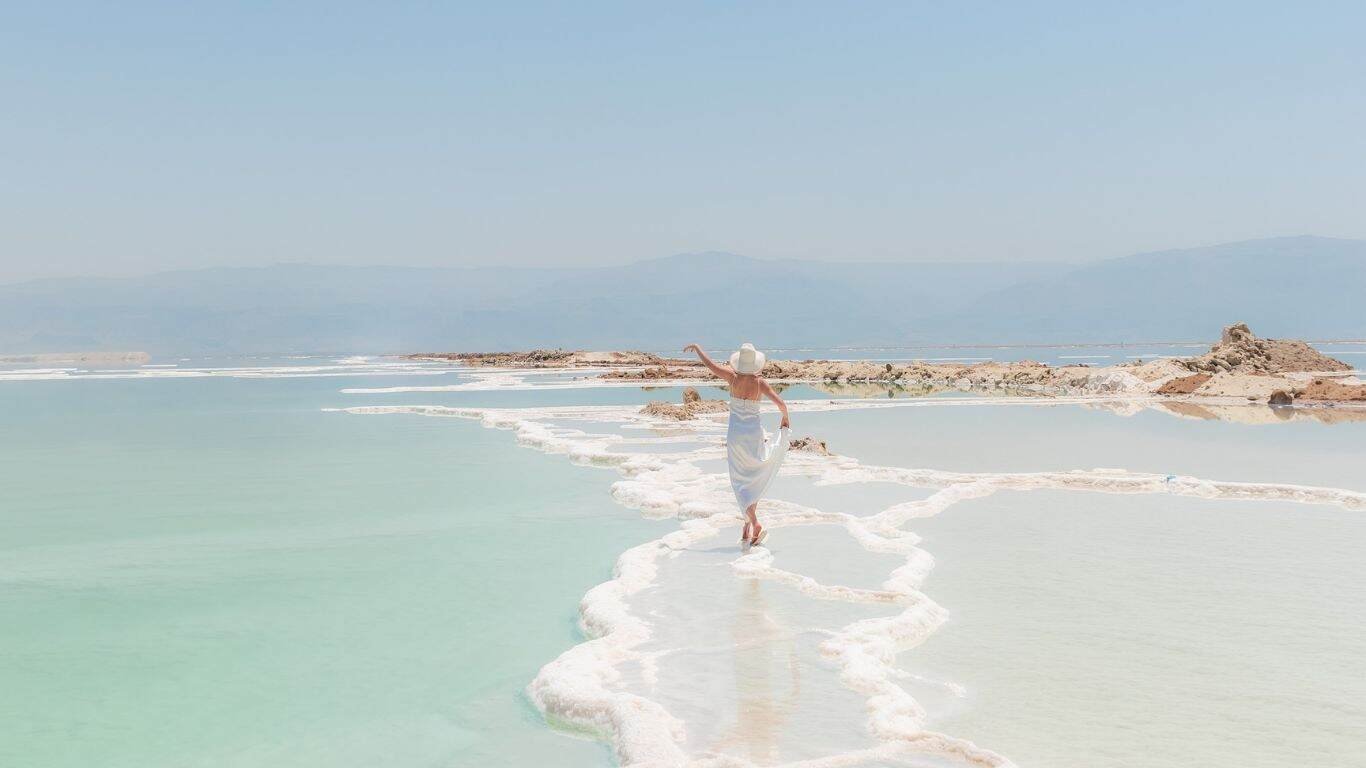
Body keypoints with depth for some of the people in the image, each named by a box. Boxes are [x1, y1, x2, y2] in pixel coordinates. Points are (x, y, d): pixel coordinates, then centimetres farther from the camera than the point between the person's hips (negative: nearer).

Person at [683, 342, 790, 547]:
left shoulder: (733, 377, -8)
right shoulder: (760, 382, -9)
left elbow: (708, 362, -1)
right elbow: (780, 403, -13)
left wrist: (695, 347, 17)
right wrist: (786, 417, 9)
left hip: (735, 434, 0)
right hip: (754, 433, 0)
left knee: (741, 482, 4)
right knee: (755, 480, 14)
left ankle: (754, 524, -15)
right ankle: (747, 528, 11)